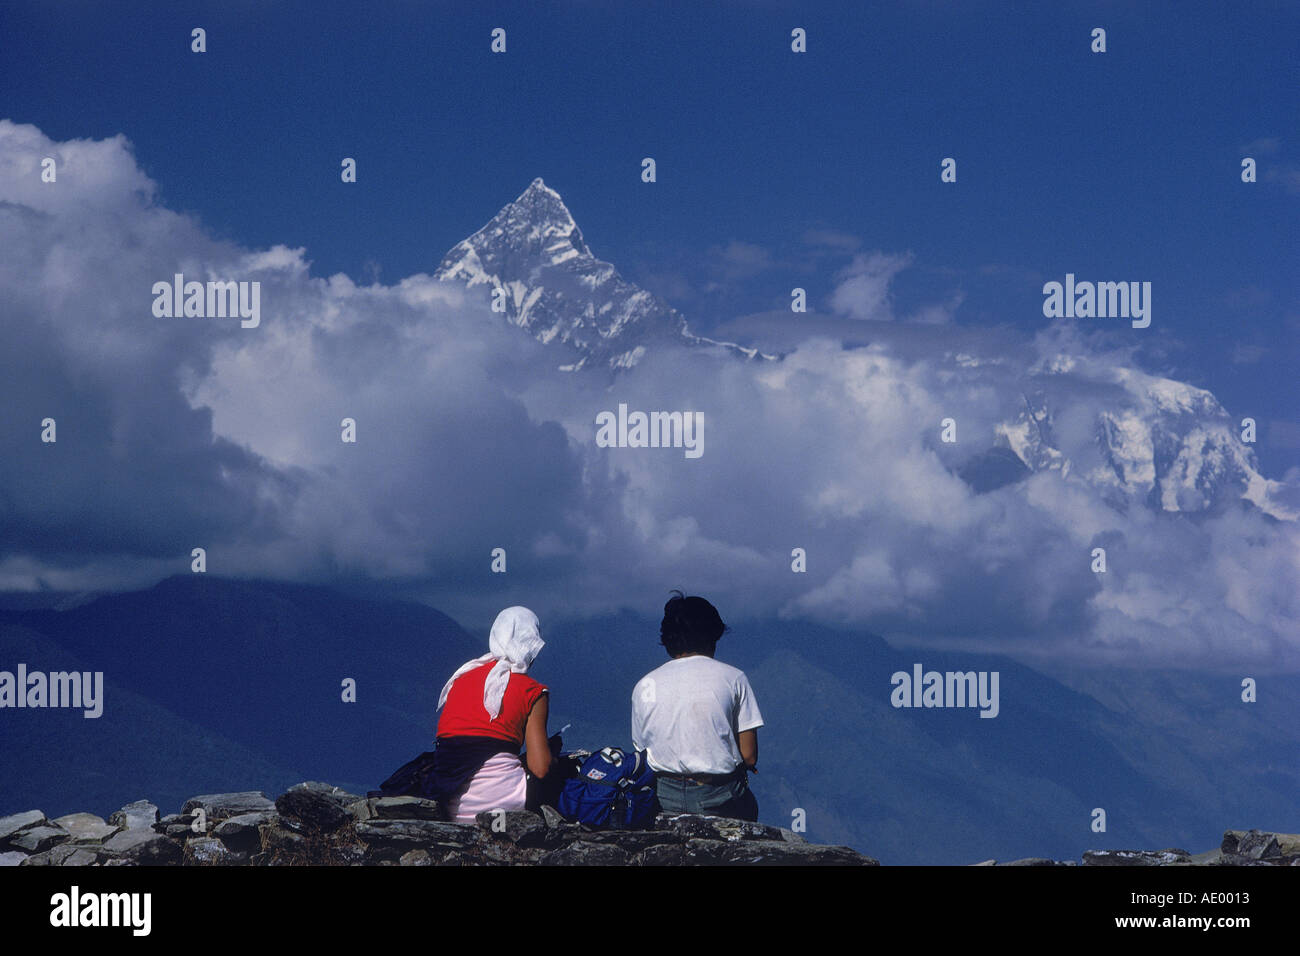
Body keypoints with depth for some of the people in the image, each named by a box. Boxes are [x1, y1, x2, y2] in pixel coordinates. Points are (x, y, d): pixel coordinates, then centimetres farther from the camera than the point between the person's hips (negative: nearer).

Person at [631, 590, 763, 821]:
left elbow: (642, 755, 8)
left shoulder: (644, 686, 3)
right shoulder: (733, 678, -3)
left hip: (664, 802, 2)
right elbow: (749, 757, -4)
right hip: (720, 802, -2)